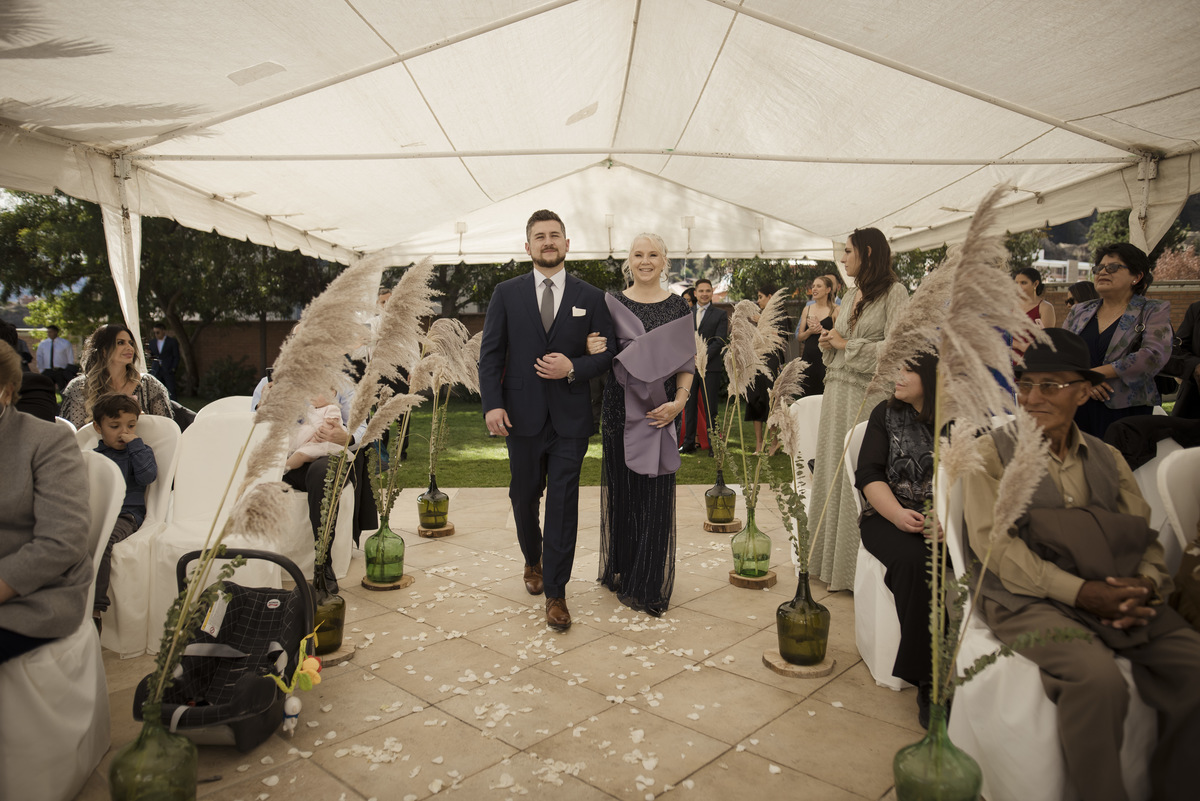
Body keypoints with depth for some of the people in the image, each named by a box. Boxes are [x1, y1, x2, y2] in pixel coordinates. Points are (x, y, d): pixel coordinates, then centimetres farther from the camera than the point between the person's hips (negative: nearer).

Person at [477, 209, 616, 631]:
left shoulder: (590, 297, 5)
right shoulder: (506, 293, 4)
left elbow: (608, 352, 4)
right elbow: (490, 353, 1)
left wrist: (574, 369, -14)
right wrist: (492, 403, -11)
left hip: (570, 418, -1)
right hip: (522, 415, 1)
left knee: (563, 504, 0)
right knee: (524, 498, 16)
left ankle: (555, 593, 10)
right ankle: (533, 561, 43)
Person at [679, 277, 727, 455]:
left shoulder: (720, 315, 4)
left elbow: (719, 341, -6)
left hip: (710, 366, -3)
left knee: (710, 407, 0)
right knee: (689, 405, 8)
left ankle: (713, 444, 6)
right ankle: (689, 442, 16)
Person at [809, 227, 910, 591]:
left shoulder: (894, 292, -5)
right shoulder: (850, 295, 18)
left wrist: (846, 345, -10)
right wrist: (827, 342, 2)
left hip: (868, 393, -7)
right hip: (837, 391, 7)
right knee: (832, 472, 9)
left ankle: (856, 565, 7)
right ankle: (830, 558, 19)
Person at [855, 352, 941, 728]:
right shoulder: (887, 414, 10)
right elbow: (868, 474, 3)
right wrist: (897, 514, -15)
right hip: (890, 516, 0)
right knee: (914, 561, -32)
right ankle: (928, 681, -22)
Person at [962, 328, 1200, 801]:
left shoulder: (1108, 460, 19)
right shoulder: (992, 452, 3)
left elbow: (1145, 538, 12)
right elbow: (992, 541, -8)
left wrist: (1146, 586, -11)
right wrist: (1079, 591, -16)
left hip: (1118, 600, 5)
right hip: (1025, 598, -5)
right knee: (1098, 679, -30)